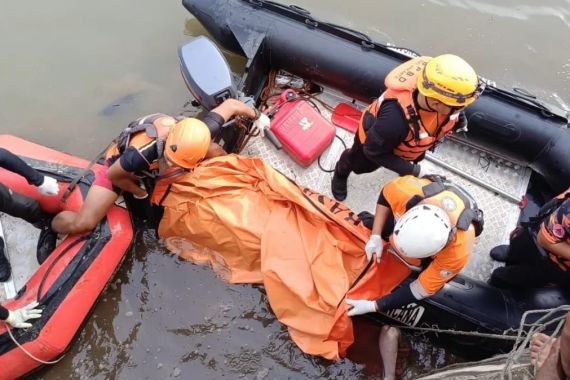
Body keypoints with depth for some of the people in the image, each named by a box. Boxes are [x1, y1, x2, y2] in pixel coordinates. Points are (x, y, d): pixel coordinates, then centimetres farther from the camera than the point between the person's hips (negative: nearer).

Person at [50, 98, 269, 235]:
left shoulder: (198, 136, -36)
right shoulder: (143, 152, -49)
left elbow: (231, 104, -19)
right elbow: (112, 176, -27)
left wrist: (258, 116, -3)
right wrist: (140, 193, -11)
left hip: (154, 162, 5)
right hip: (121, 163, -4)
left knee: (214, 152, -5)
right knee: (83, 223, -15)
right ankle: (50, 228, 16)